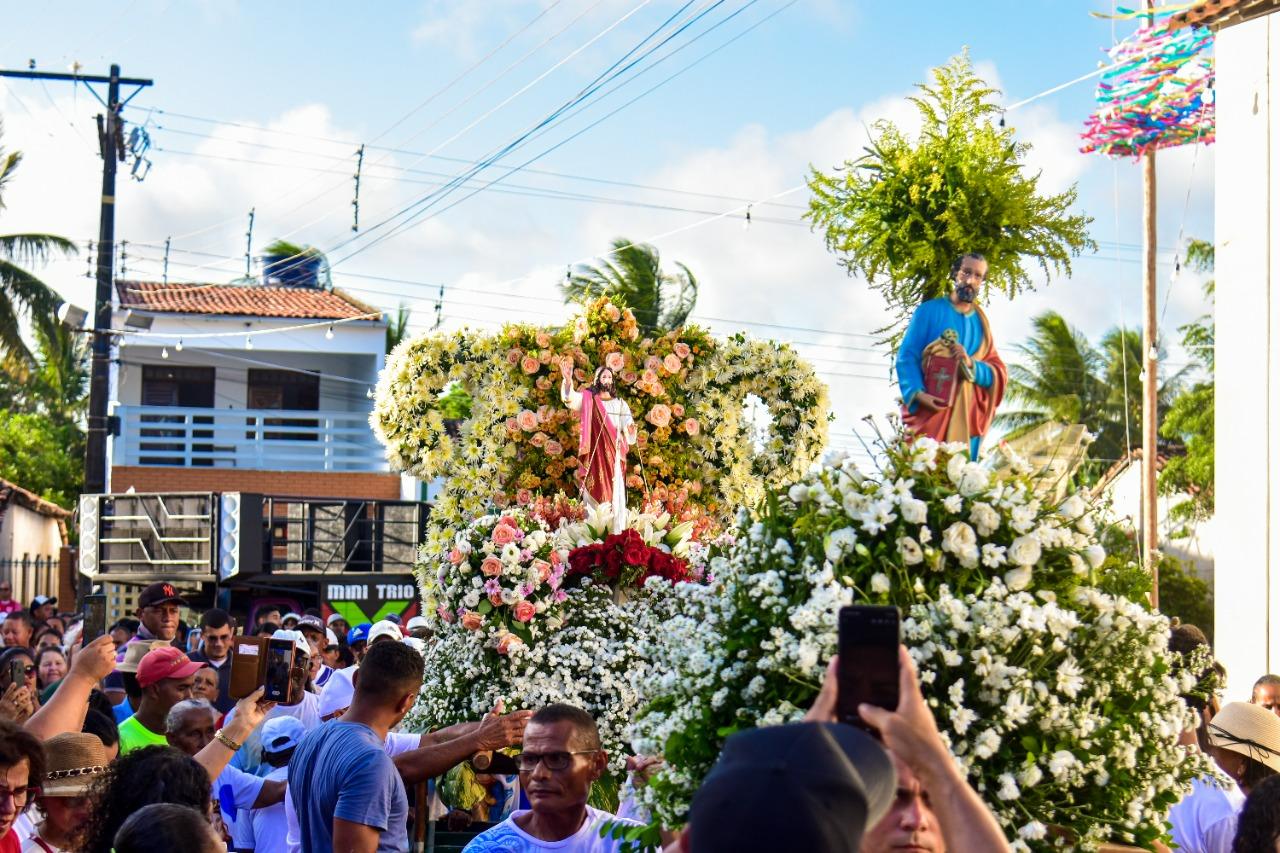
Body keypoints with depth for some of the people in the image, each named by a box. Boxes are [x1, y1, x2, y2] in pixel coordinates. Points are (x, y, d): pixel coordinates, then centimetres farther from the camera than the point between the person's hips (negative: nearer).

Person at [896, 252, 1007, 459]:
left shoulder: (981, 323, 16)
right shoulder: (929, 311, 3)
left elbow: (998, 374, 10)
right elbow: (906, 356, -3)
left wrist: (970, 364, -11)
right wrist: (917, 393, -19)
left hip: (967, 416, 4)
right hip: (929, 411, -4)